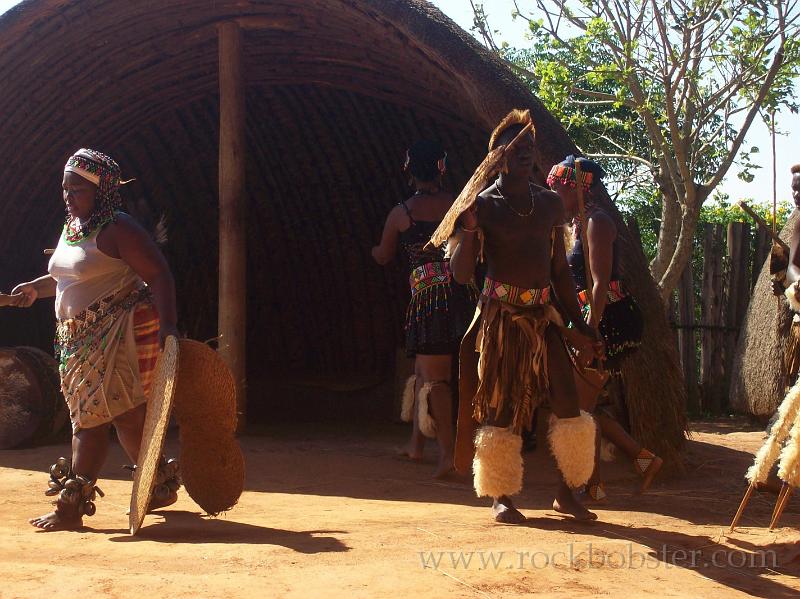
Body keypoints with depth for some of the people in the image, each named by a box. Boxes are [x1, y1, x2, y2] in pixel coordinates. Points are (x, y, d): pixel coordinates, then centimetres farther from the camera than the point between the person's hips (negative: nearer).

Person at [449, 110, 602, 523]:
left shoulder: (550, 204, 11)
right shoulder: (483, 205, -4)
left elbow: (560, 269, 16)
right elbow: (461, 273, -10)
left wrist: (580, 327, 14)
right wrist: (468, 229, -27)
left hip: (543, 315, 4)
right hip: (500, 317, -4)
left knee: (567, 404, -1)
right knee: (500, 407, 0)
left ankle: (566, 493, 14)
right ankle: (501, 497, 12)